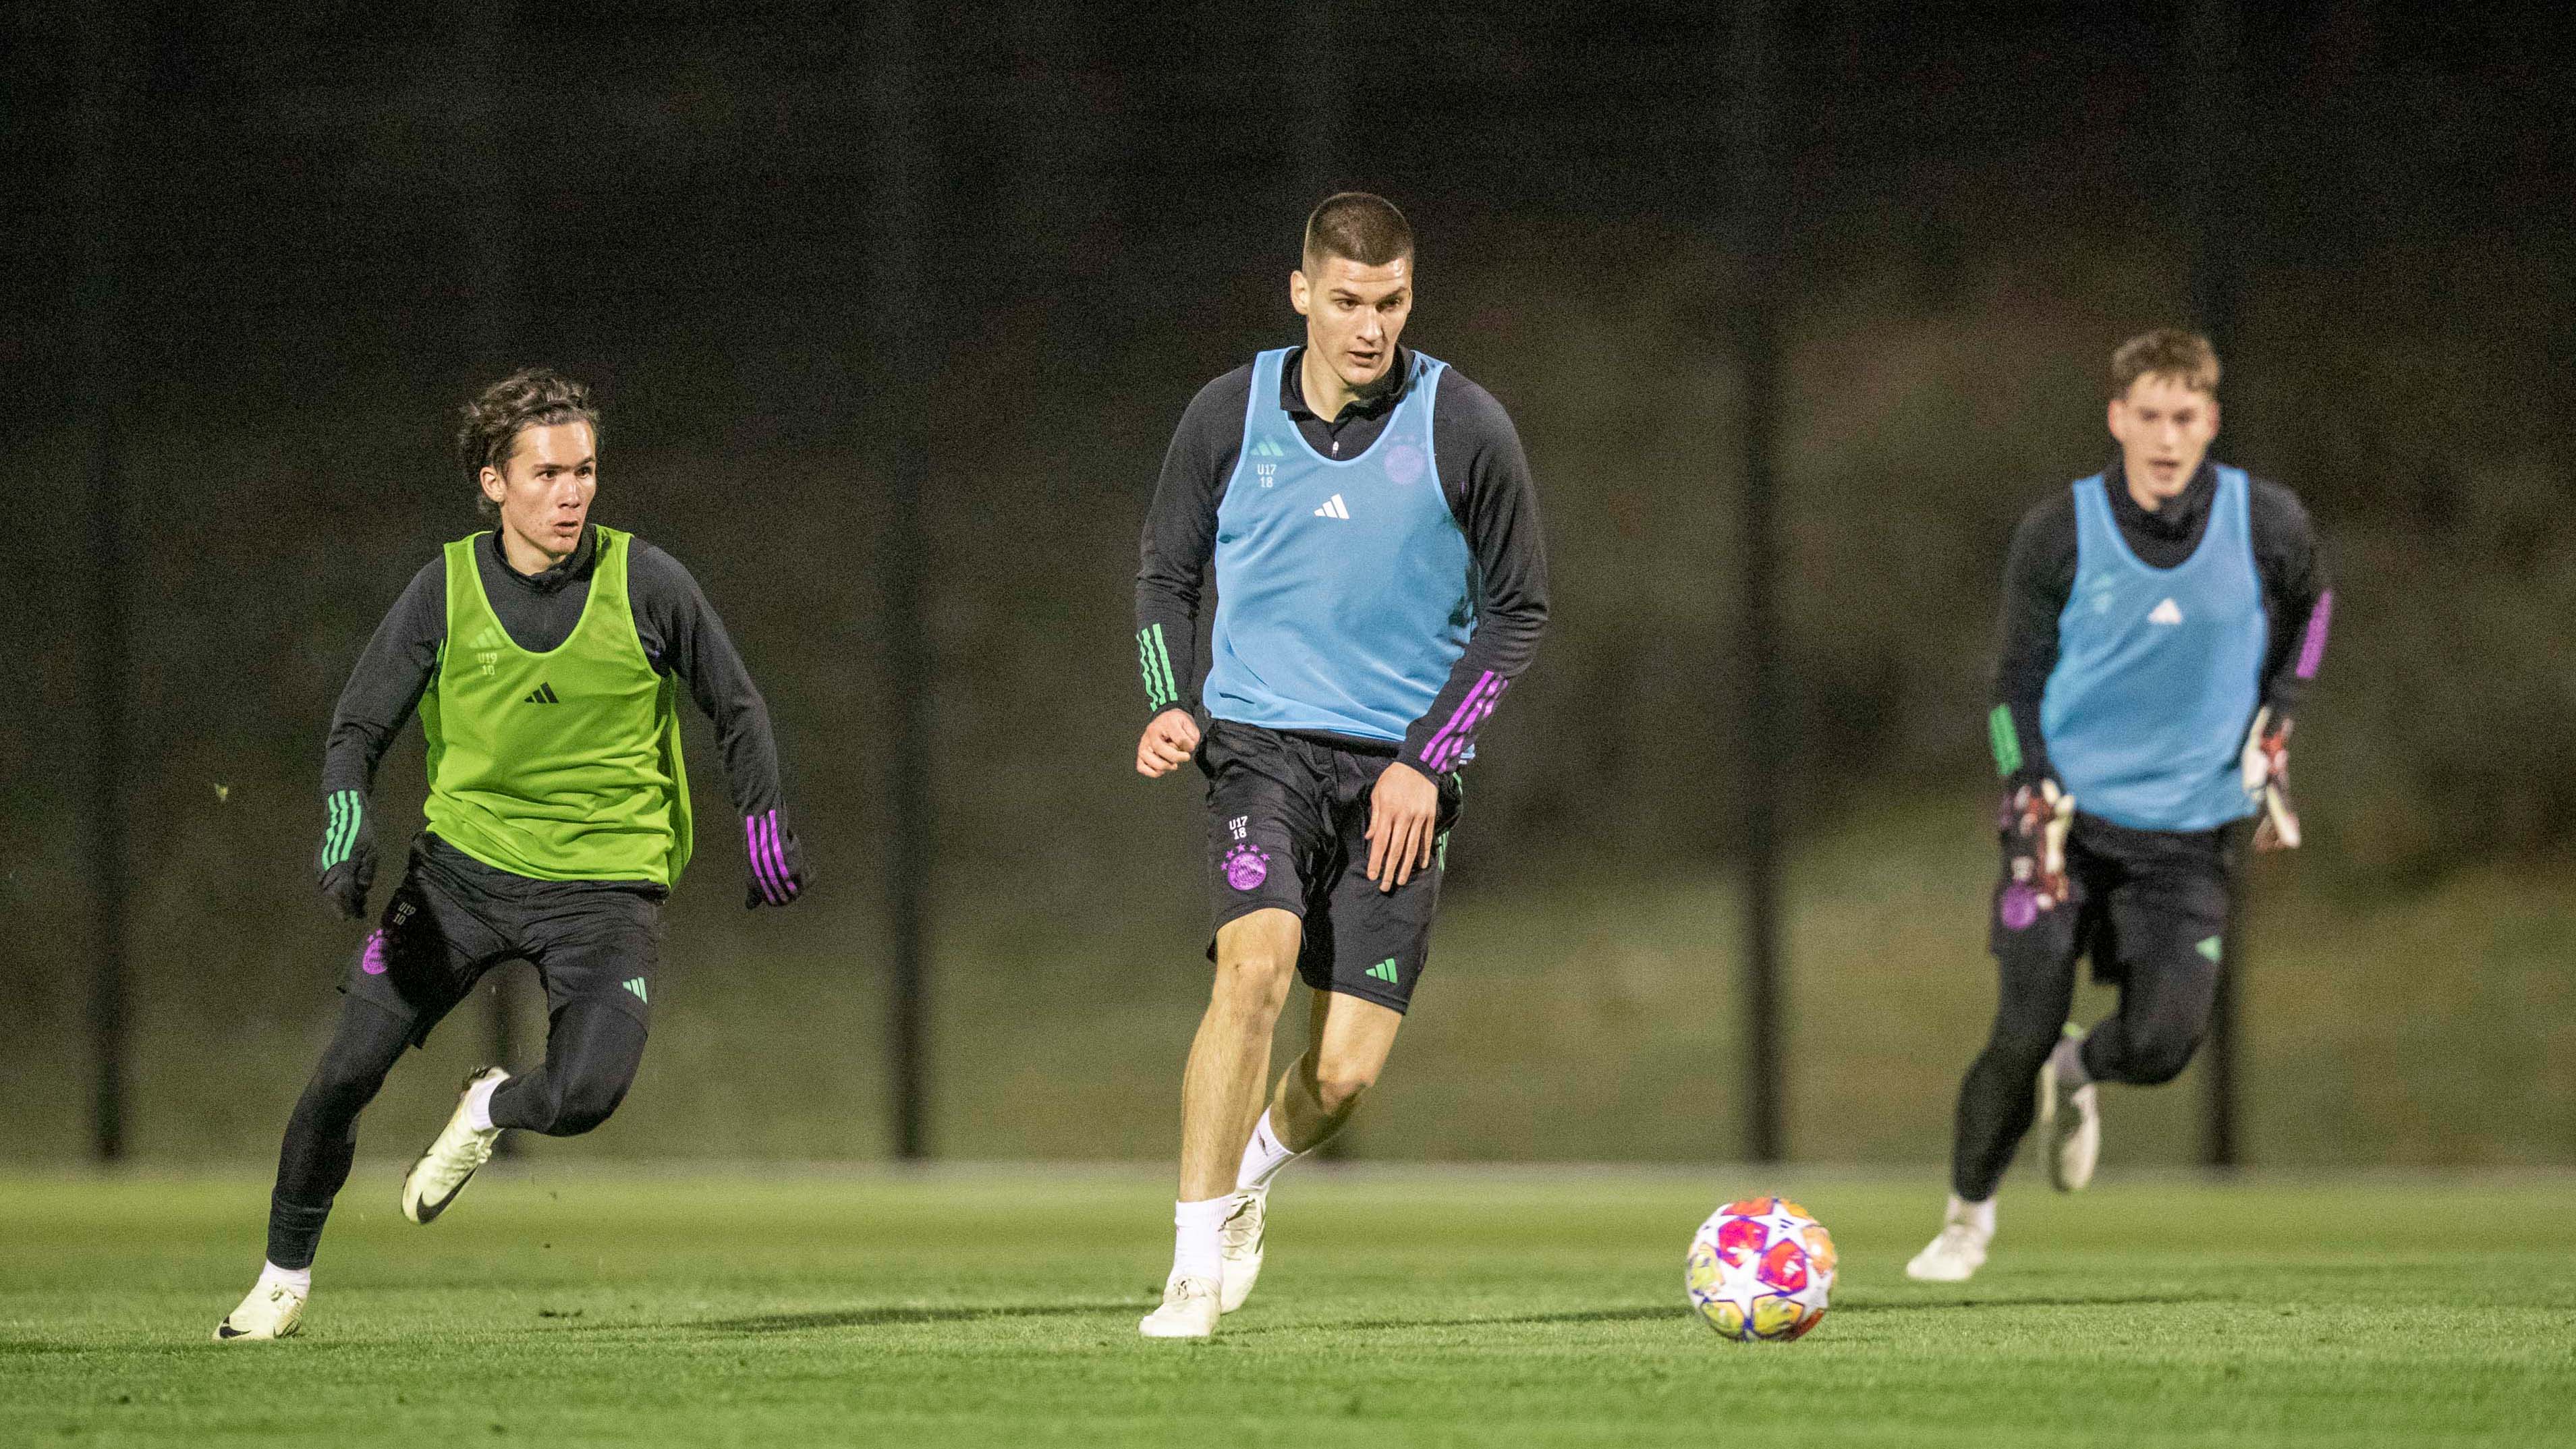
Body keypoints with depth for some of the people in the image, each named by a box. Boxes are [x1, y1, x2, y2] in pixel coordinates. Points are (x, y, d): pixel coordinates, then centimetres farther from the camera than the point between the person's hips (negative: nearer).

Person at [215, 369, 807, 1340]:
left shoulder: (644, 583, -8)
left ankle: (491, 1111, 15)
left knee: (582, 1096, -23)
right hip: (465, 858, 1)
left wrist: (764, 828, 0)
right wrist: (346, 828, -17)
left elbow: (736, 711, 6)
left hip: (605, 884, -1)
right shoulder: (446, 591, -6)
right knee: (345, 1075, -6)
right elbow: (359, 728, 1)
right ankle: (285, 1278, 16)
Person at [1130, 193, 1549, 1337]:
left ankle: (1251, 1174, 30)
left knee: (1345, 1069, -6)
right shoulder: (1229, 418, 0)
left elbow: (1517, 611, 4)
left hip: (1399, 770, 0)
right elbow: (1166, 577, 13)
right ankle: (1196, 1268, -19)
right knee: (1255, 965, -27)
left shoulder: (1465, 430, -3)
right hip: (1261, 741, 0)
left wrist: (1427, 760, -6)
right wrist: (1170, 706, -6)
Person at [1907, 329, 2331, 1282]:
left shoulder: (2268, 525, -7)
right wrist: (2032, 804, -12)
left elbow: (2309, 606, 16)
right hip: (2069, 815, -1)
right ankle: (1968, 1216, 14)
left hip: (2194, 830, 1)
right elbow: (2018, 682, 1)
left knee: (2161, 1043, -13)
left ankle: (2077, 1074, 25)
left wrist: (2274, 726, 7)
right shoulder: (2059, 535, -9)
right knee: (2023, 1033, -9)